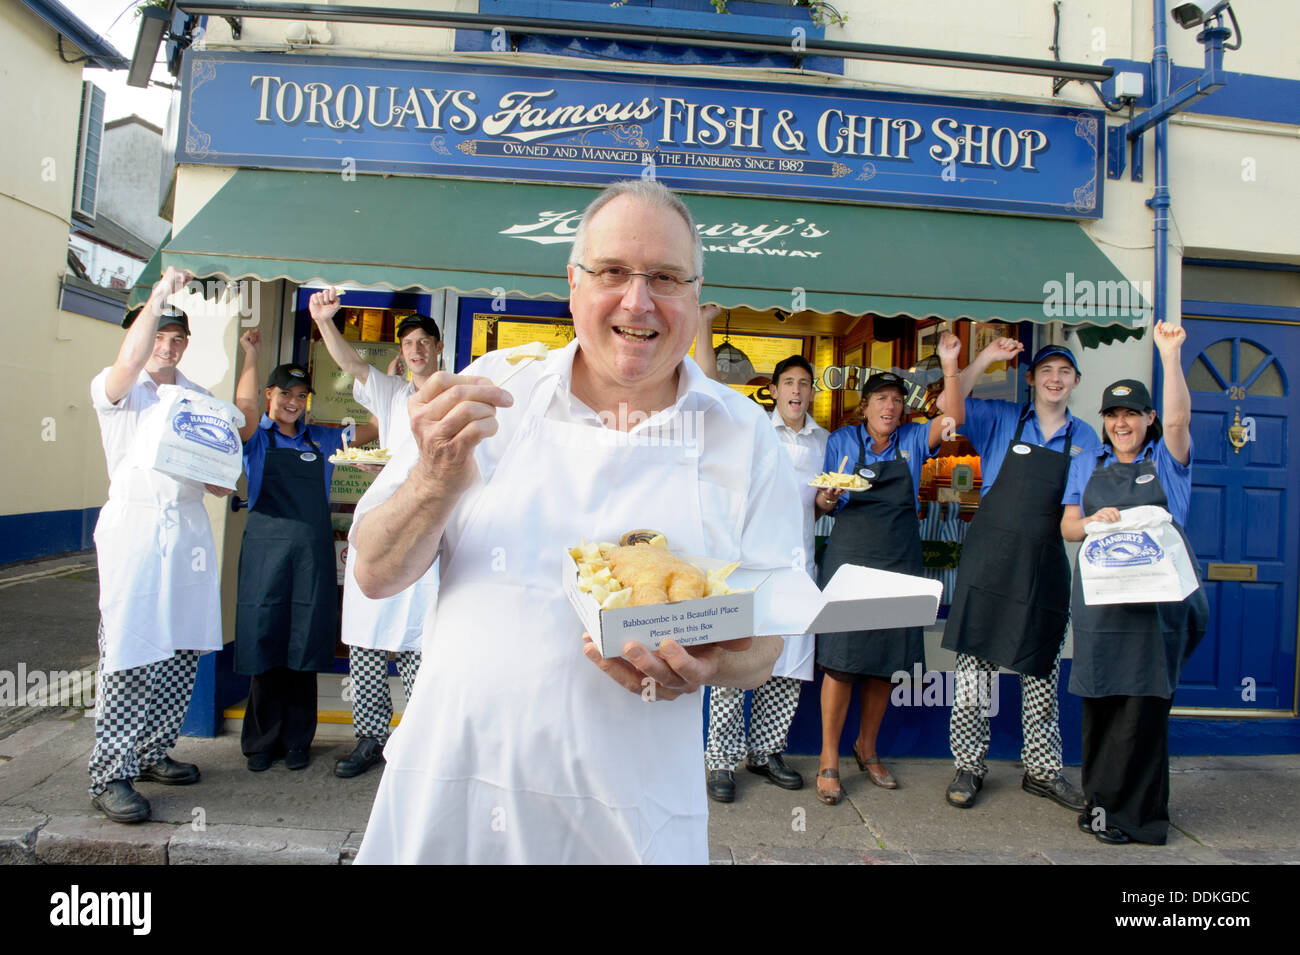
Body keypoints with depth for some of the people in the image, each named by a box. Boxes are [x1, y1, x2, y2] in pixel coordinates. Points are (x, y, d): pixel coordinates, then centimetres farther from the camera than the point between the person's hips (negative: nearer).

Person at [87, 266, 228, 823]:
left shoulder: (200, 397, 19)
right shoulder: (116, 390, 4)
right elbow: (128, 362, -22)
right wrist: (159, 294, -18)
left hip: (187, 526, 5)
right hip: (133, 525, -5)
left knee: (182, 651, 5)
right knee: (128, 654, -8)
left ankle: (153, 753, 20)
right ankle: (111, 776, 0)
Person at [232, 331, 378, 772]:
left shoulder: (322, 439, 15)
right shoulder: (255, 436, 6)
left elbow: (374, 428, 12)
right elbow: (244, 408, -15)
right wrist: (250, 356, -10)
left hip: (313, 551, 2)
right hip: (266, 547, -2)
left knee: (304, 649, 7)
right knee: (265, 642, 3)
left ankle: (296, 741, 19)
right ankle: (262, 742, 18)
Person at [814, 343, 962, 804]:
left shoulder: (913, 439, 11)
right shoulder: (841, 440, 6)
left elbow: (953, 418, -4)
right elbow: (825, 501, 8)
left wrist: (950, 365, -13)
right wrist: (827, 498, -15)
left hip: (900, 560, 3)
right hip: (850, 556, -3)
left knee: (886, 662, 9)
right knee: (841, 660, -7)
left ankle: (867, 748, 27)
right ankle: (829, 759, 5)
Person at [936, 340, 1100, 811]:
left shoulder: (1086, 438, 12)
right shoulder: (1002, 420, 5)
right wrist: (985, 358, -11)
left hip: (1047, 565, 3)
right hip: (990, 558, -3)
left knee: (1042, 673, 11)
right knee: (975, 662, -1)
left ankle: (1042, 769, 25)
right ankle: (969, 766, 11)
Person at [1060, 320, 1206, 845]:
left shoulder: (1166, 461, 8)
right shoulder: (1086, 466, 15)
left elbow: (1178, 418, -12)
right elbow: (1067, 526, 12)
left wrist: (1170, 355, -20)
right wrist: (1093, 522, -10)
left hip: (1157, 596, -2)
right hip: (1099, 597, 3)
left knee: (1144, 702, -2)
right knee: (1100, 701, 5)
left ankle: (1129, 812, 9)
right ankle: (1101, 801, 19)